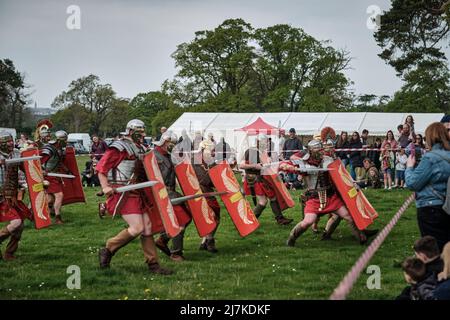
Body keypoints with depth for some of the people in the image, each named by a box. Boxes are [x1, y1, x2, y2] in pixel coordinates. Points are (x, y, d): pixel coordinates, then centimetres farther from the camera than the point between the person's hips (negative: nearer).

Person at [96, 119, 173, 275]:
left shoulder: (140, 149, 17)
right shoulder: (120, 147, -9)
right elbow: (101, 167, -11)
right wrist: (105, 186, -21)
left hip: (136, 193, 9)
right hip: (123, 194, -9)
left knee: (147, 227, 6)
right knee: (137, 228, -15)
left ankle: (153, 264, 11)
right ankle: (108, 250, 2)